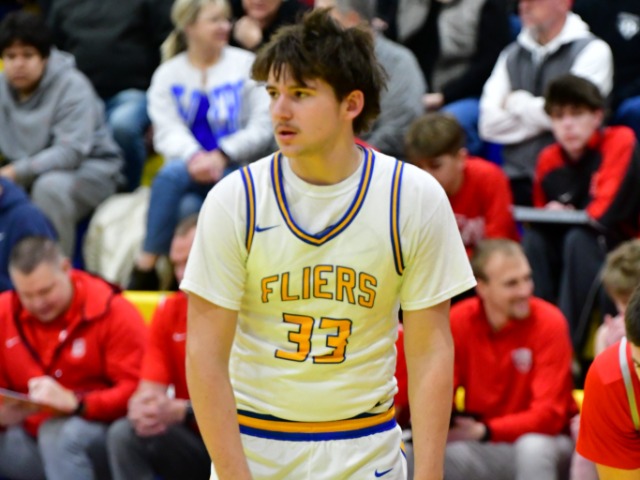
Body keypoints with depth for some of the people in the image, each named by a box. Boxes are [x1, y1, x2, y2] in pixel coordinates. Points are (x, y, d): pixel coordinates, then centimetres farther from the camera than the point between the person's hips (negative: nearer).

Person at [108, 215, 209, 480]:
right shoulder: (169, 311, 2)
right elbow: (150, 389, -3)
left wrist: (181, 411, -30)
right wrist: (144, 408, -29)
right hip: (193, 444, 5)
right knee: (124, 434, -19)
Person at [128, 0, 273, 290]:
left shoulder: (246, 65, 3)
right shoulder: (168, 75, 10)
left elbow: (262, 128, -4)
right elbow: (167, 131, -2)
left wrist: (221, 155, -19)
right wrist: (193, 157, -24)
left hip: (237, 173, -2)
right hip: (190, 171, 2)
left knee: (171, 174, -33)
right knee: (187, 208, -33)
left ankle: (145, 266, -28)